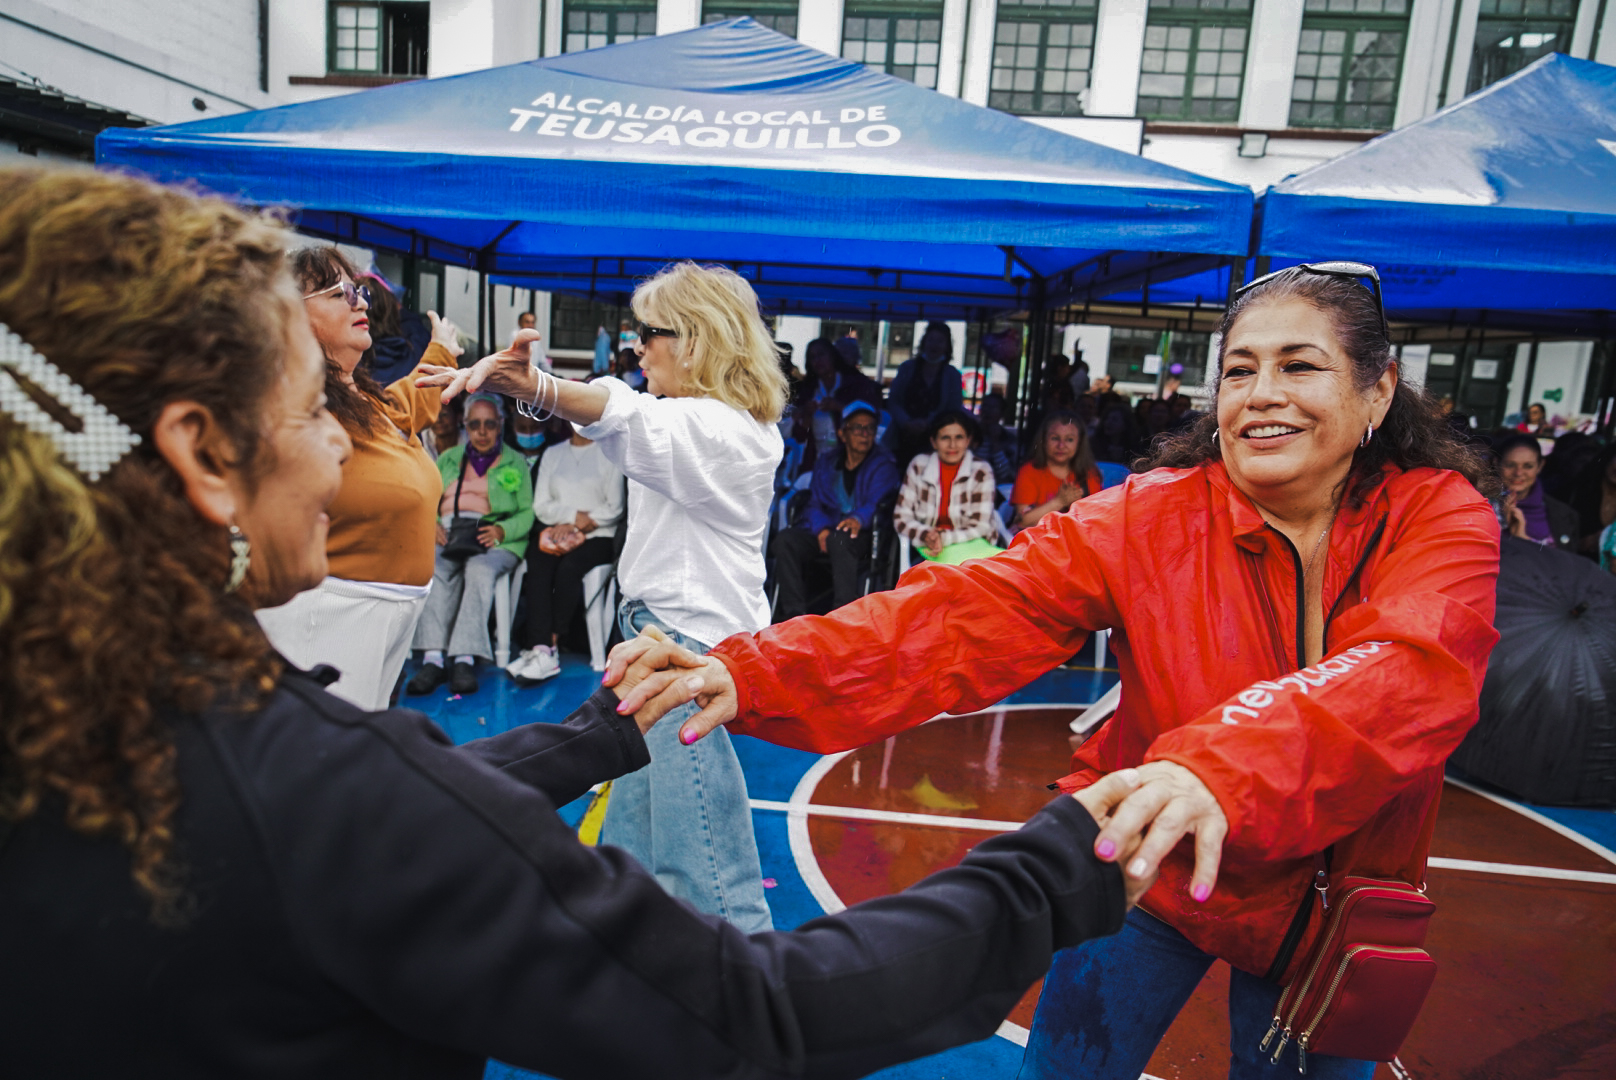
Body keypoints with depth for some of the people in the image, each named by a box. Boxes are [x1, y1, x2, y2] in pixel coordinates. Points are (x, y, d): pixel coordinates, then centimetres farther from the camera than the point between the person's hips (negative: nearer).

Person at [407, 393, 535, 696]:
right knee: (435, 567, -33)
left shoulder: (516, 462, 19)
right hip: (447, 537, 2)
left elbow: (527, 513, 8)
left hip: (496, 543, -2)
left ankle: (466, 659, -42)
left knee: (479, 569, -37)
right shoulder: (447, 459, 28)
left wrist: (501, 530, -12)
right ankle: (432, 658, -41)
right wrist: (432, 525, -5)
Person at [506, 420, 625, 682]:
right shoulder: (552, 453, 20)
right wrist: (576, 515, -7)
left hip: (597, 536, -3)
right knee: (537, 566, -29)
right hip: (557, 534, 3)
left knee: (568, 568, -33)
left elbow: (615, 509, -3)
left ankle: (544, 645, -31)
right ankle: (544, 651, -37)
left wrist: (574, 525, -10)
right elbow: (540, 507, 10)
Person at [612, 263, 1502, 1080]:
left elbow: (1408, 674, -36)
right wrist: (753, 674, -43)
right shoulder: (1150, 517, -16)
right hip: (1152, 874, -1)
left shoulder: (1444, 517, -14)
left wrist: (1218, 770, -57)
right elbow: (969, 615, -29)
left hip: (1339, 905, 2)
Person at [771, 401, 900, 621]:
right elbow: (814, 504, 12)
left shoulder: (883, 465, 9)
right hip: (824, 533, 4)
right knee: (785, 539, -25)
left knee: (839, 538, -39)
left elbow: (877, 503, -7)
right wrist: (821, 528, -11)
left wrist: (859, 519, -31)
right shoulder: (825, 464, 21)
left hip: (862, 535, -4)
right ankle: (794, 616, -29)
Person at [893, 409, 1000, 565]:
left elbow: (980, 527, -5)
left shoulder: (981, 472, -4)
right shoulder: (918, 467, 1)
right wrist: (925, 536, -19)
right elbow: (901, 518, 1)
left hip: (968, 545, 1)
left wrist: (944, 538, -21)